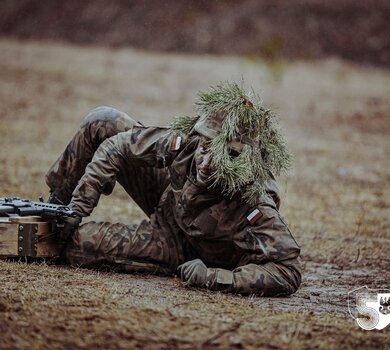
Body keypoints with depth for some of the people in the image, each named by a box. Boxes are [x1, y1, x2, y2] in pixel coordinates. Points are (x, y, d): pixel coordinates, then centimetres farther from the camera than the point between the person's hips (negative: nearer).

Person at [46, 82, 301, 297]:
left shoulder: (254, 205, -42)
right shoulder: (187, 142, -28)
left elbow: (288, 274, -44)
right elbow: (118, 146, -15)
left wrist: (212, 277, -43)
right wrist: (78, 207, -21)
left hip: (182, 248, -5)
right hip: (168, 197, 5)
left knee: (81, 242, -22)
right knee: (102, 122, -8)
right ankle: (57, 202, 16)